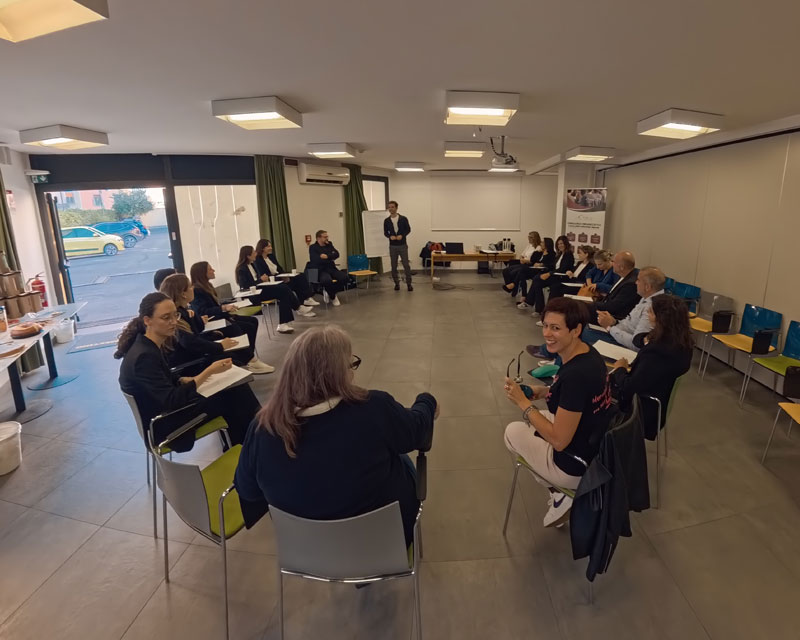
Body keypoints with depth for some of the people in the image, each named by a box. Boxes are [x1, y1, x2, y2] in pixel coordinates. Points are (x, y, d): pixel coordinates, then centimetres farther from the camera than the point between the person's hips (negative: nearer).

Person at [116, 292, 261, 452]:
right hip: (163, 425, -8)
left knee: (237, 389, 0)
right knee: (231, 397, -11)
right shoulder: (144, 357, -28)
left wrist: (184, 380, -4)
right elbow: (171, 401, -30)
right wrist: (209, 371, -33)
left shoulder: (149, 346, 0)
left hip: (166, 408, 8)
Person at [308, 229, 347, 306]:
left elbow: (336, 254, 2)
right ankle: (333, 297, -7)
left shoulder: (329, 244, 15)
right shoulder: (313, 247, -1)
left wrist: (327, 256, -15)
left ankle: (329, 292, 0)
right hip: (320, 271, -6)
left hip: (332, 269, 6)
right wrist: (330, 260, -3)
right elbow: (317, 260, -14)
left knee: (344, 277, -21)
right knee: (327, 280, -38)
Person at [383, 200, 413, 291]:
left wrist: (402, 235, -17)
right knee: (394, 266, 5)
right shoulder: (386, 220, 3)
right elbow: (385, 232, 7)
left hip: (403, 245, -2)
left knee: (406, 265, -3)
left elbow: (408, 229, 1)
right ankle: (397, 283, 17)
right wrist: (390, 236, -14)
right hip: (392, 246, 2)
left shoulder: (403, 219, -3)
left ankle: (409, 284, 5)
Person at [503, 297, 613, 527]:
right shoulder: (588, 354, -5)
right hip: (598, 448, 8)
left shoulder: (576, 374, -33)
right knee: (533, 419, 26)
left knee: (513, 431, 12)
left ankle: (560, 495, 12)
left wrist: (523, 401, -19)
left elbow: (559, 440, -26)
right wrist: (544, 392, 1)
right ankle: (560, 488, 21)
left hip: (577, 465, -8)